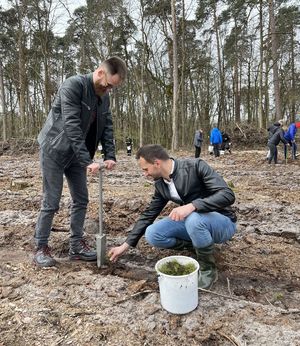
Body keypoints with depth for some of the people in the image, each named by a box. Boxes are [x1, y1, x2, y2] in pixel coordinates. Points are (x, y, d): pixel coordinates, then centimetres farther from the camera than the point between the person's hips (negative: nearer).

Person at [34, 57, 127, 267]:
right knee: (51, 203, -2)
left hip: (76, 155, 7)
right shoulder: (73, 86, -19)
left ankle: (76, 246, 19)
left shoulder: (104, 97, 5)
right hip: (55, 151, -7)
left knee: (81, 200, 6)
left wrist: (110, 156, -11)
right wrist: (88, 161, -30)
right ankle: (41, 248, 15)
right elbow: (71, 126, -27)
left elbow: (107, 127, 4)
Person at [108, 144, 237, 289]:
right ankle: (196, 245, 7)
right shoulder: (160, 184, -2)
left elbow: (228, 195, -28)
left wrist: (192, 205, -41)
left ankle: (208, 269, -12)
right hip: (191, 221, 6)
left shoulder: (195, 166, -21)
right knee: (152, 234, -14)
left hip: (222, 222, -5)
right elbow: (148, 214, 6)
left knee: (194, 219, -39)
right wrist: (126, 245, 7)